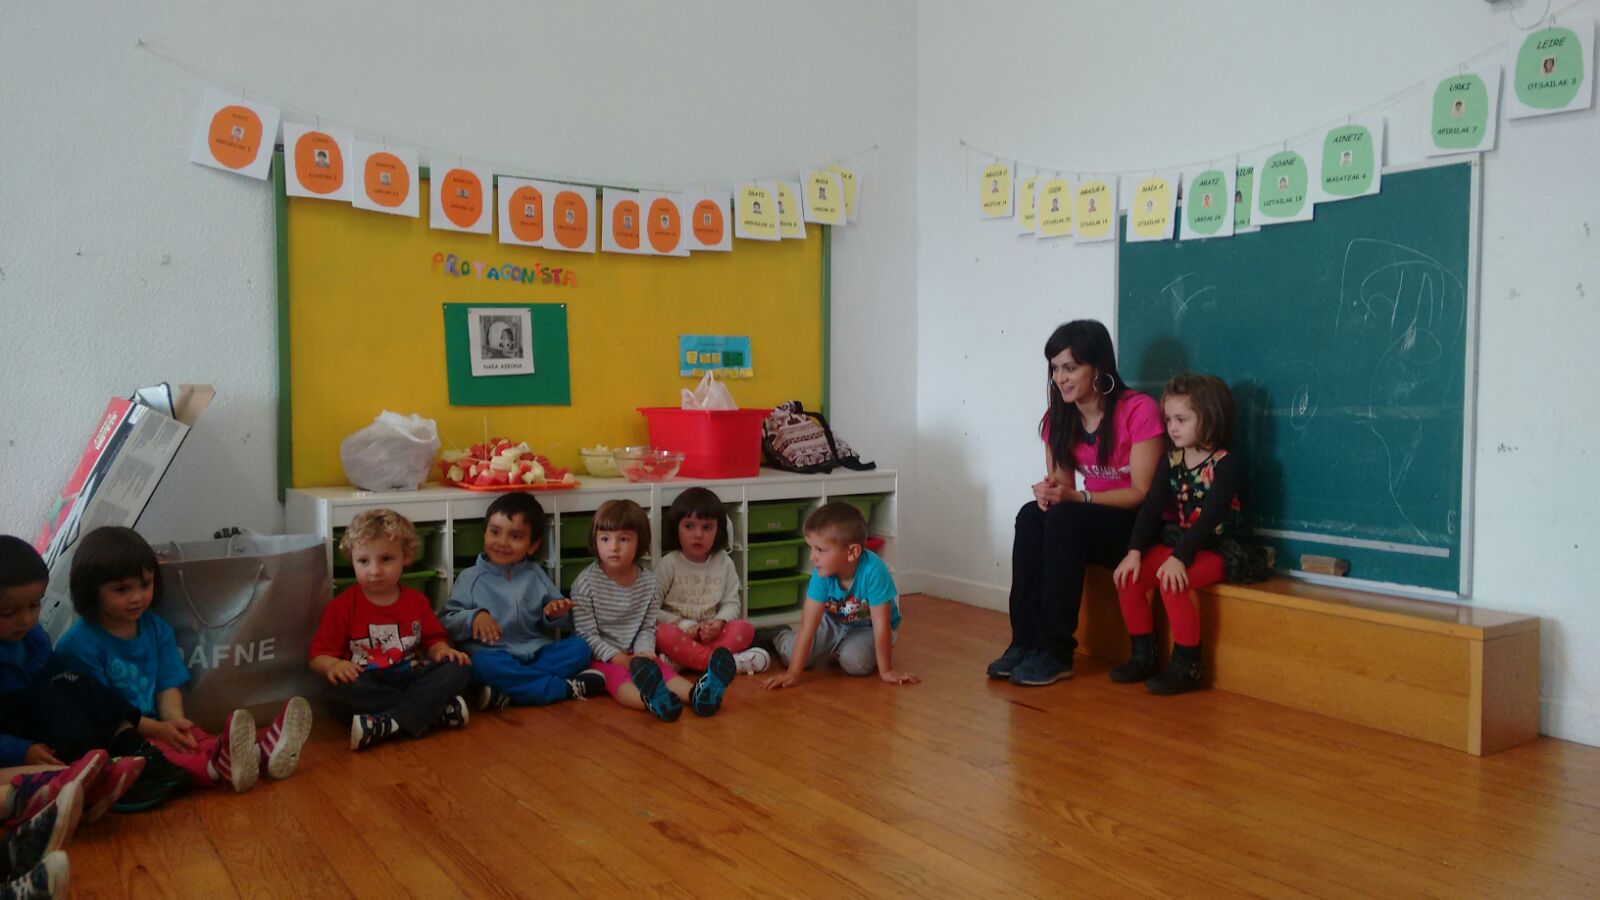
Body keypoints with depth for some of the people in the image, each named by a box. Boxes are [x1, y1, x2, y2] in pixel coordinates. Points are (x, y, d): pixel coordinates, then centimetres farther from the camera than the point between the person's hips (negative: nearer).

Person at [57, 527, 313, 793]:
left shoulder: (157, 629, 10)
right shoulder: (79, 644, -9)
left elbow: (168, 688, 5)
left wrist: (176, 722, -16)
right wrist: (158, 730, -19)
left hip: (154, 728, 6)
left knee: (192, 737, -25)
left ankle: (263, 751, -51)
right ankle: (215, 768, -64)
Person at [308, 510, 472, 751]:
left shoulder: (416, 600, 11)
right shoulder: (342, 606, 1)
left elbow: (432, 640, 15)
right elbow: (318, 654, -2)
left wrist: (443, 651, -9)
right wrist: (333, 665, -26)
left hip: (411, 678, 3)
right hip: (368, 684, -3)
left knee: (456, 670, -22)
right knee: (340, 689, -37)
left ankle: (388, 724, -36)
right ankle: (439, 709, -33)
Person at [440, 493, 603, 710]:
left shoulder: (536, 574, 12)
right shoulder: (470, 578, 3)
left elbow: (551, 623, 17)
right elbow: (446, 623, -2)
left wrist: (555, 615, -7)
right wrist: (473, 617, -21)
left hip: (537, 653, 4)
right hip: (496, 656, -3)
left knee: (579, 646, -18)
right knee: (484, 663, -36)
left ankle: (509, 693, -29)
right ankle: (567, 688, -25)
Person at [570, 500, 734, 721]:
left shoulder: (649, 581, 3)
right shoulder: (585, 583, -9)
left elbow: (648, 628, 6)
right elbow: (587, 633, -11)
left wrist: (643, 653, -15)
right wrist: (620, 659, -20)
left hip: (636, 655, 5)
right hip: (601, 657, -4)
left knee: (663, 669, -22)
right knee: (619, 678, -33)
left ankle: (697, 694, -52)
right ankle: (653, 701, -66)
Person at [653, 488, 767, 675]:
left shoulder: (724, 563, 3)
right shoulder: (669, 564, -6)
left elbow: (731, 603, 3)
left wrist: (719, 622, -17)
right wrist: (680, 624, -18)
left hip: (711, 634, 3)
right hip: (679, 634, -3)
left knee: (744, 628, -21)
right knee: (663, 634, -35)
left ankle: (685, 660, -32)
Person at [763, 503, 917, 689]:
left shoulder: (873, 571, -38)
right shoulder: (822, 573, -27)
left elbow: (881, 625, -32)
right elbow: (808, 624, -27)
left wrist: (886, 671, -27)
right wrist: (793, 673, -32)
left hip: (869, 627, -2)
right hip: (834, 623, 3)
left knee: (855, 661, -29)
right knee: (792, 654, -11)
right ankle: (781, 637, 24)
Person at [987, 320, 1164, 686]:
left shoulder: (1138, 411, -15)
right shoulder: (1058, 419, 4)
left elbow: (1142, 493, -16)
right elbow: (1061, 484, 6)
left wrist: (1075, 498, -26)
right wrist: (1049, 492, -20)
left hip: (1137, 525, -6)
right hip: (1085, 525, 6)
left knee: (1064, 518, -32)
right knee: (1031, 515, -24)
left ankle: (1056, 652, -29)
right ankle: (1025, 641, -24)